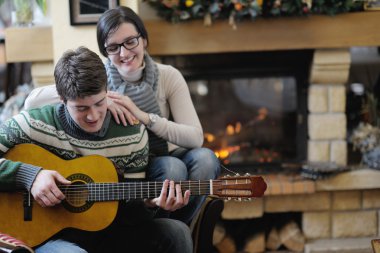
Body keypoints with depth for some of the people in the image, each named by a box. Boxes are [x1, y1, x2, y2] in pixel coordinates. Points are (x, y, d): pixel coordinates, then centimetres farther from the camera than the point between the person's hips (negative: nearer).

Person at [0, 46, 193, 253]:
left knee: (177, 233, -17)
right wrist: (29, 174, -24)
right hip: (50, 236, -4)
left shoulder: (133, 134, -2)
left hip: (105, 234, 4)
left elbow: (131, 203, 2)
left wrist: (149, 203, -19)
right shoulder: (35, 125, -10)